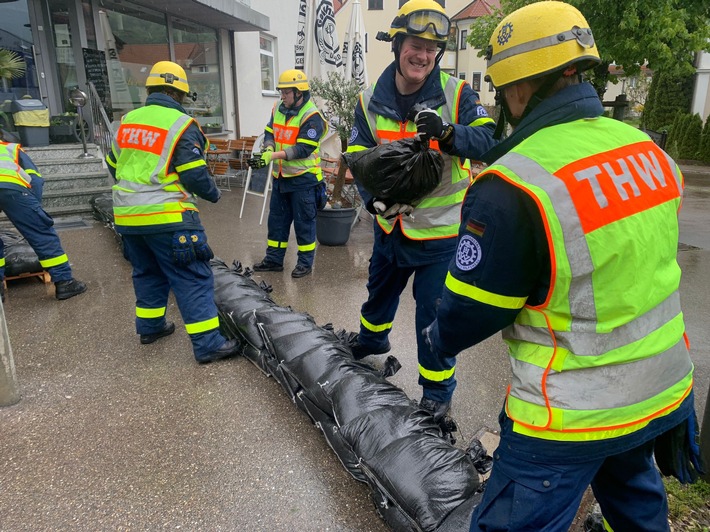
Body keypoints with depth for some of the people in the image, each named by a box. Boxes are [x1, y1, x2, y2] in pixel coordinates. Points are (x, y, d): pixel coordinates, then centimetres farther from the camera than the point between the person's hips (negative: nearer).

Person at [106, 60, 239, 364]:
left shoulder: (128, 121, 11)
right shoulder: (181, 125, -10)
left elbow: (113, 165, 19)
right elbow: (195, 176, -13)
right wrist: (213, 194, 6)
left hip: (127, 215, 7)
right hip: (166, 216, -7)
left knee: (147, 271, 24)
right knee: (193, 278, -4)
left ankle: (150, 326, 35)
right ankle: (207, 344, -4)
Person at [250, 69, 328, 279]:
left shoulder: (311, 116, -15)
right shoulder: (278, 109, 7)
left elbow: (303, 149, -21)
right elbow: (269, 133, 11)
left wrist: (274, 155, -25)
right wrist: (269, 148, -12)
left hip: (303, 178, -7)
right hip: (281, 176, 7)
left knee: (304, 222, 3)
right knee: (276, 219, 13)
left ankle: (306, 262, 16)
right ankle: (274, 259, 24)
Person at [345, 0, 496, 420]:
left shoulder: (456, 93, -11)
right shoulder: (372, 101, -3)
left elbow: (487, 142, -18)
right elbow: (359, 156, -5)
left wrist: (446, 133, -37)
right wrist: (373, 194, -23)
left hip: (441, 229, -4)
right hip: (391, 224, 4)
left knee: (434, 314, 2)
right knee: (380, 289, 27)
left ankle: (438, 391, 22)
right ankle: (372, 340, 58)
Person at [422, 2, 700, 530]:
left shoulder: (511, 188, -26)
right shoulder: (651, 151, -3)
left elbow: (472, 309, -17)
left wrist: (440, 339, 5)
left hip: (574, 415, -7)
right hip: (665, 388, 7)